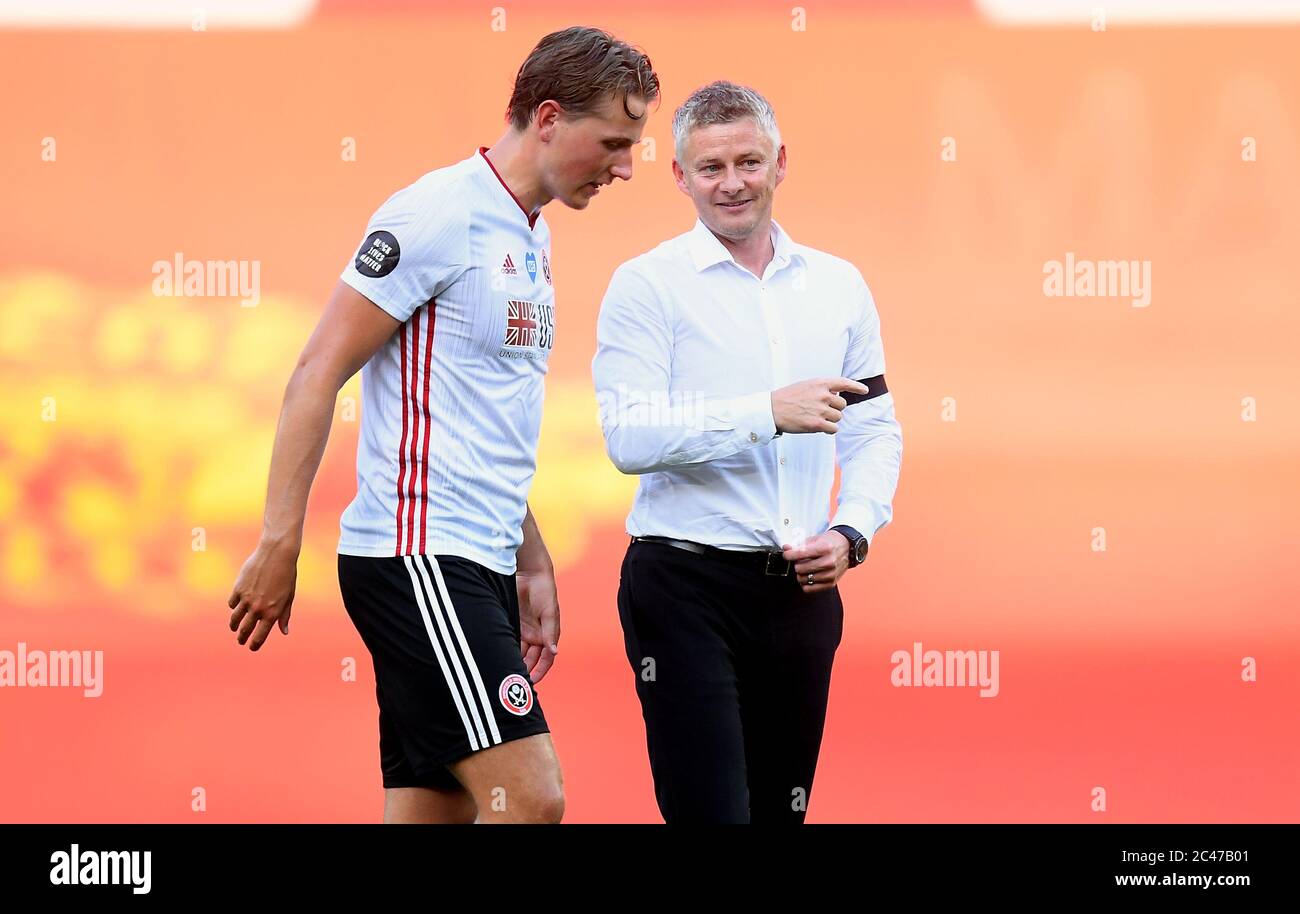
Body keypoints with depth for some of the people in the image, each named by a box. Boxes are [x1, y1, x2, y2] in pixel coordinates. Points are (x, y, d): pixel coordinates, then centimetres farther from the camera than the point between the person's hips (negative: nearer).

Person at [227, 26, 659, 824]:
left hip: (481, 564, 9)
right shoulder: (441, 214, -10)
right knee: (530, 800, -16)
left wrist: (533, 566, 22)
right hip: (417, 555, -9)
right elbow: (318, 376, -12)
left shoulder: (532, 239, 17)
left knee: (432, 811, 6)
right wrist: (279, 544, -16)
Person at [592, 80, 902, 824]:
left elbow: (875, 432, 15)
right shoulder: (648, 284, -3)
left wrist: (851, 532, -2)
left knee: (782, 807, 10)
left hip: (802, 589, 5)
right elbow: (630, 438, -14)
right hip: (687, 586, -5)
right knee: (711, 809, -12)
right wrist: (769, 414, -21)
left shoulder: (838, 286, 12)